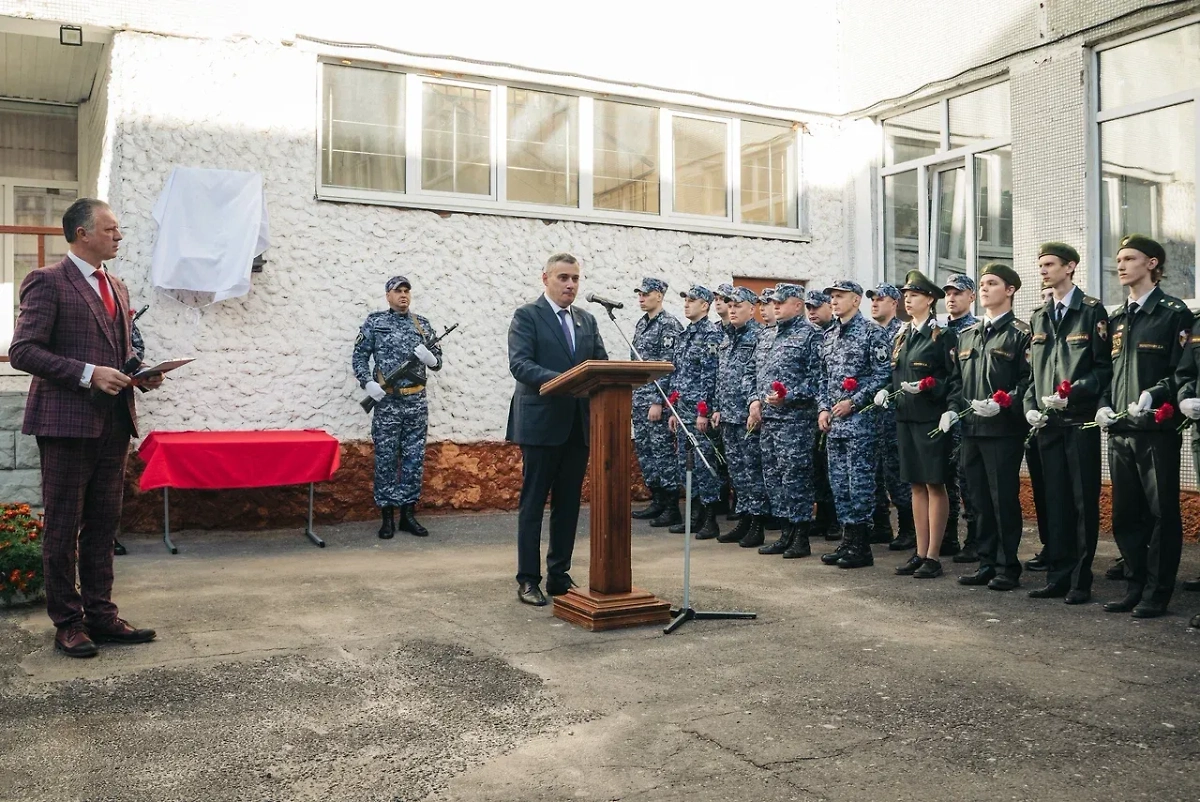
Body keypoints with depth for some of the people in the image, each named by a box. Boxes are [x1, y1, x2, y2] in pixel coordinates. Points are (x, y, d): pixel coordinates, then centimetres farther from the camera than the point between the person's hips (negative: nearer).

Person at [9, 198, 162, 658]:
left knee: (103, 526, 12)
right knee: (64, 529, 3)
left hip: (113, 423, 7)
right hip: (67, 422, -7)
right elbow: (22, 351, -14)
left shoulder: (116, 287, 16)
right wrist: (88, 374, -21)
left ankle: (101, 616, 21)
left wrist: (139, 372, 4)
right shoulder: (48, 283, -7)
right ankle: (67, 623, 13)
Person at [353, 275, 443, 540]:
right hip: (387, 402, -2)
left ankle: (408, 513, 14)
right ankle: (387, 515, 9)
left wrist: (429, 357, -11)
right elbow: (359, 356, 2)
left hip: (417, 402, 3)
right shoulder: (374, 322, 4)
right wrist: (367, 382, -12)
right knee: (386, 459, 2)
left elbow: (437, 362, 11)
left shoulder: (423, 324, 10)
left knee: (414, 459, 5)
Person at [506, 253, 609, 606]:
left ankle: (559, 576, 21)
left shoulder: (587, 321, 15)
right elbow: (519, 364, -15)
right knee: (533, 504, 1)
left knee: (568, 504, 10)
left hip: (579, 424, 6)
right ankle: (528, 580, 9)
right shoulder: (527, 316, -3)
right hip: (541, 424, -6)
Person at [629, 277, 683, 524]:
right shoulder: (641, 324, 15)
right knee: (643, 448, 11)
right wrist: (632, 395, 15)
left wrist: (658, 401, -20)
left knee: (663, 449, -5)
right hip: (638, 396, 9)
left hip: (657, 397, -9)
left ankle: (671, 506, 2)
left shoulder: (669, 325, -11)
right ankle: (657, 499, 20)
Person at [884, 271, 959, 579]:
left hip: (931, 419, -7)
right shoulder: (903, 335, 14)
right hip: (905, 418, 7)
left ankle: (933, 557, 6)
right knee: (916, 485, 11)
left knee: (934, 485, 0)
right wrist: (886, 391, 4)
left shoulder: (943, 334, -7)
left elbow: (955, 378, -10)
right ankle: (920, 553, 18)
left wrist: (925, 387, -21)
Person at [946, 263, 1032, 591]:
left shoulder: (1020, 333, -3)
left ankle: (1008, 567, 9)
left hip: (1004, 430, -6)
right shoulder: (967, 335, 17)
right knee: (980, 499, 11)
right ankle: (986, 563, 20)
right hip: (971, 429, 6)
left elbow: (1028, 381, -10)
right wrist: (952, 409, 6)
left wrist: (1002, 404, -22)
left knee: (1004, 499, -1)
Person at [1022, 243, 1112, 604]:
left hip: (1081, 421, -5)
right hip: (1048, 424, 5)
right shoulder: (1038, 317, 14)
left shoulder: (1092, 311, -3)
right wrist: (1030, 406, 4)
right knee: (1055, 501, 8)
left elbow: (1105, 367, -7)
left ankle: (1080, 581, 9)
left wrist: (1072, 394, -18)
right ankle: (1058, 577, 15)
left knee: (1084, 501, 1)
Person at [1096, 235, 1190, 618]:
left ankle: (1157, 594, 9)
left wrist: (1152, 395, -22)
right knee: (1125, 515, 10)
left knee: (1161, 513, 1)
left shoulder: (1173, 312, -2)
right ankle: (1135, 589, 20)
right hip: (1120, 430, 6)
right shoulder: (1116, 319, 17)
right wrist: (1103, 405, 3)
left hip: (1157, 429, -6)